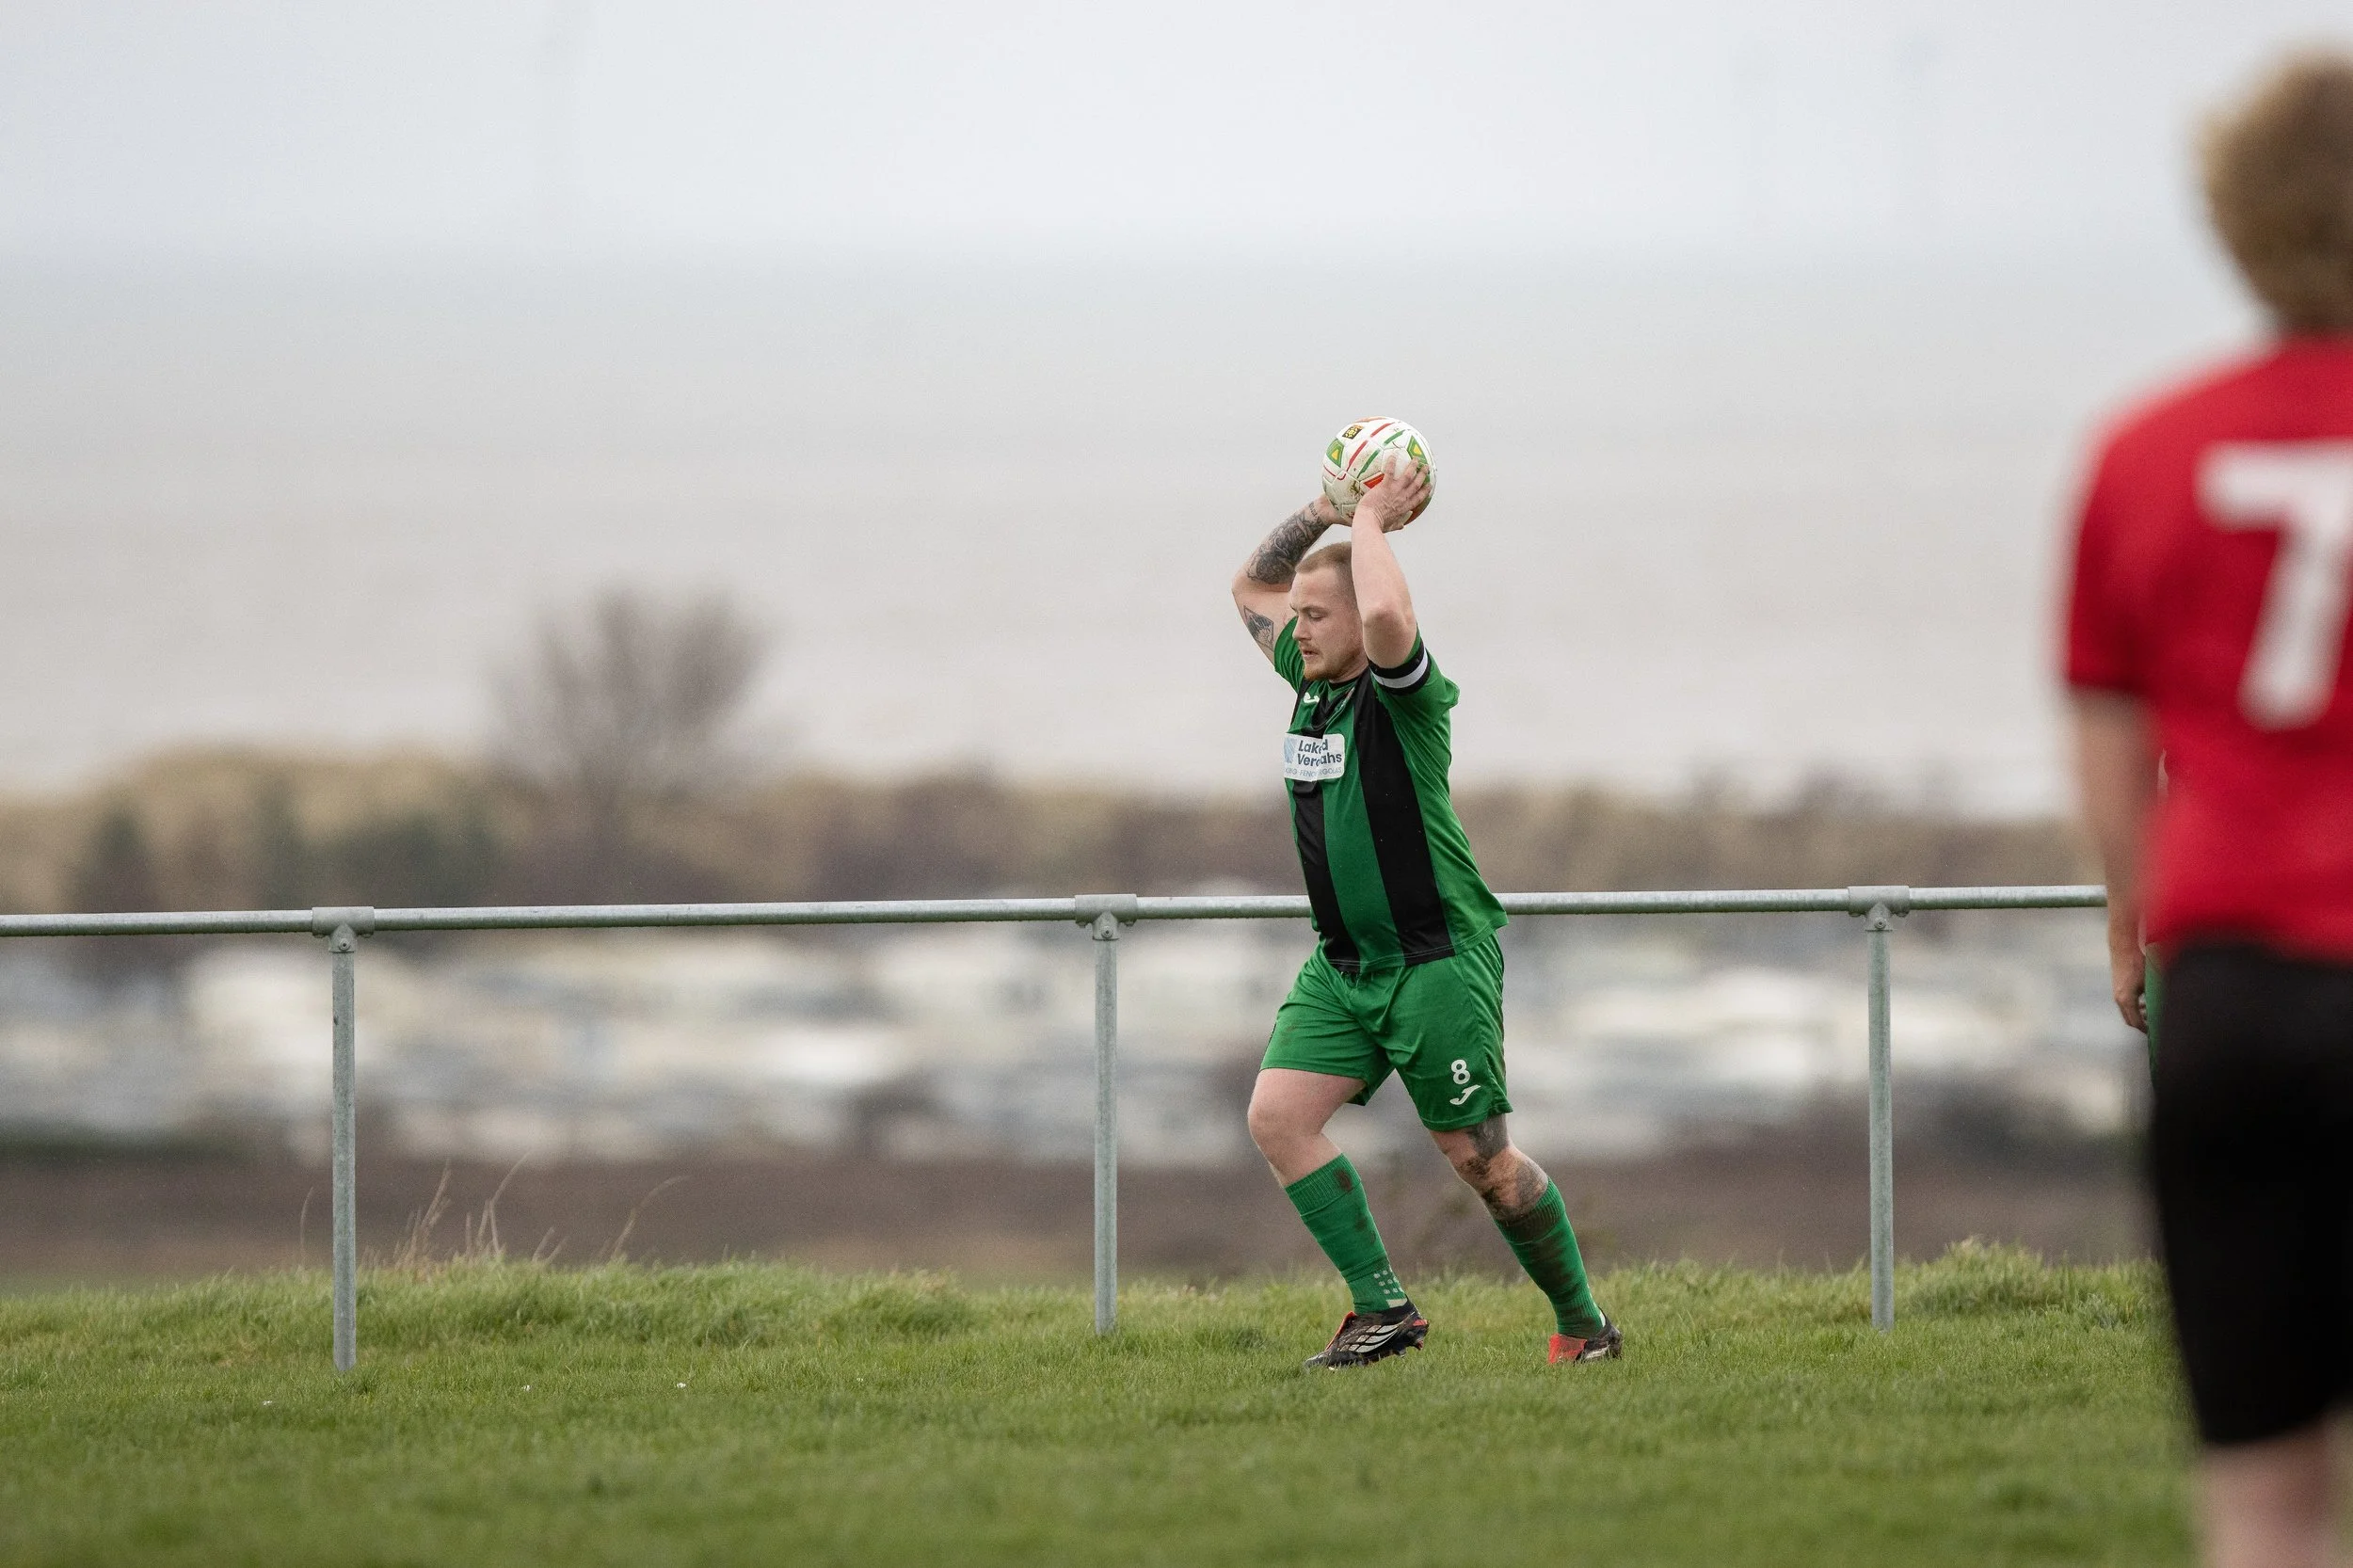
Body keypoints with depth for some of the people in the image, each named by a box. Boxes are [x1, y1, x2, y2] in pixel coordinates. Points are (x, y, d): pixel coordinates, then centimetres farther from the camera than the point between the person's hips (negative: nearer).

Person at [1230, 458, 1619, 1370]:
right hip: (1342, 966, 8)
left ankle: (1583, 1324, 14)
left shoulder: (1403, 692, -15)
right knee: (1277, 1116, -9)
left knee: (1481, 1159, -3)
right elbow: (1252, 586, 23)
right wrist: (1325, 510, 8)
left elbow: (1386, 618, -38)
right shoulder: (1311, 678, 8)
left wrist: (1371, 523, -21)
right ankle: (1382, 1310, -6)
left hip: (1436, 961, -8)